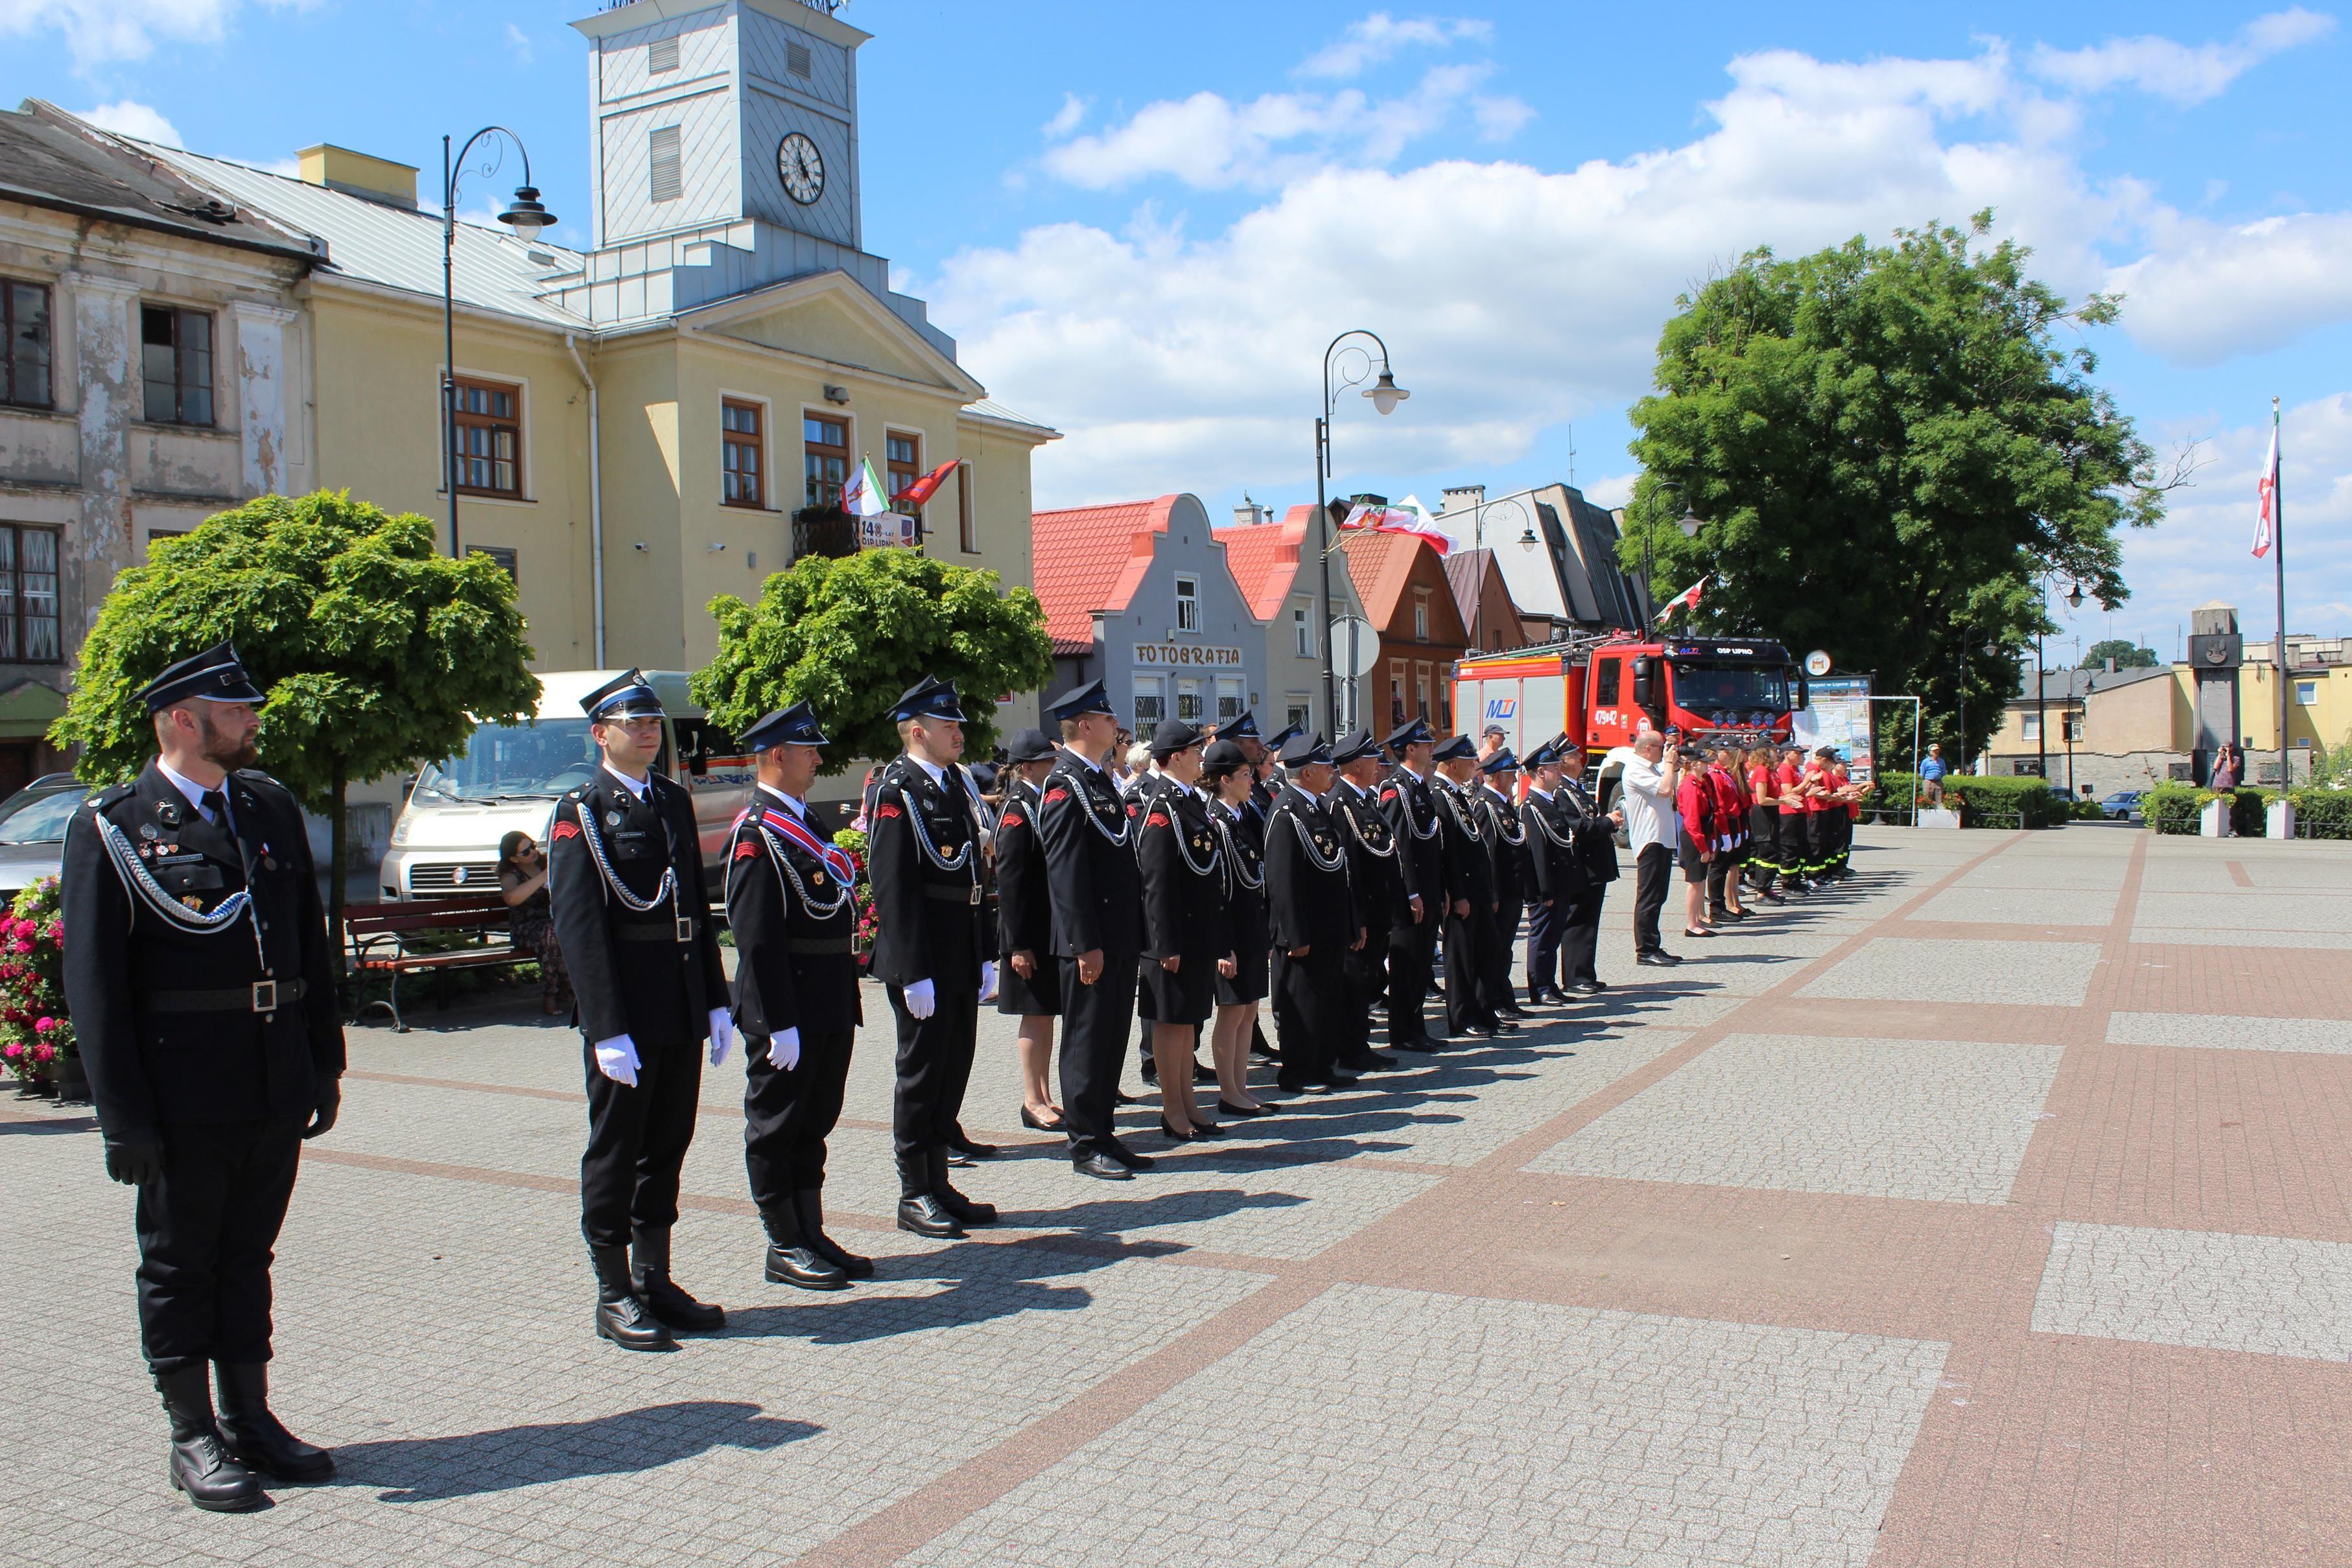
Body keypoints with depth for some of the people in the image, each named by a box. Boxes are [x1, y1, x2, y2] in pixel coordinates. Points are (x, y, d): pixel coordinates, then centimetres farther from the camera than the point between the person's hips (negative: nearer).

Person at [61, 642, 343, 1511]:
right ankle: (192, 1439, 22)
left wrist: (324, 1063, 10)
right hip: (184, 1099, -5)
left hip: (277, 1089, 5)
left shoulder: (272, 807, 8)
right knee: (179, 1264, 9)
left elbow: (311, 946, 13)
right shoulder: (110, 828, -7)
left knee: (247, 1255, 16)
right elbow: (93, 983, -9)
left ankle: (250, 1420, 28)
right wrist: (124, 1115, -12)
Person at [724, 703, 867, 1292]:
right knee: (777, 1127, 4)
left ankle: (812, 1237, 26)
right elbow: (757, 939, -19)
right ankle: (784, 1248, 13)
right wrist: (779, 1023, -21)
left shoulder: (806, 820, 15)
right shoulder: (756, 834, -15)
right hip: (789, 1008, -9)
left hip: (829, 1003, 9)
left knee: (814, 1123, 16)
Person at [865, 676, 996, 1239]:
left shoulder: (956, 784, 14)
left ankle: (939, 1183, 23)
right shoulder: (896, 790, -11)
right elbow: (893, 888, -17)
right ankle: (915, 1195, 12)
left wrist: (986, 955, 14)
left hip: (962, 960, 8)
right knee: (922, 1072, 1)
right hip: (925, 961, -8)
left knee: (954, 1068, 13)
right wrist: (914, 972, -20)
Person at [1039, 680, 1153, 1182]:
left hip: (1120, 938, 9)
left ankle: (1104, 1135, 22)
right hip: (1092, 942, -9)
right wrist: (1086, 945, -22)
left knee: (1112, 1039, 13)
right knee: (1087, 1040, 0)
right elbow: (1065, 872, -19)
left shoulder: (1100, 781, 17)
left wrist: (1133, 935, 17)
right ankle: (1086, 1145, 8)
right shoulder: (1065, 785, -13)